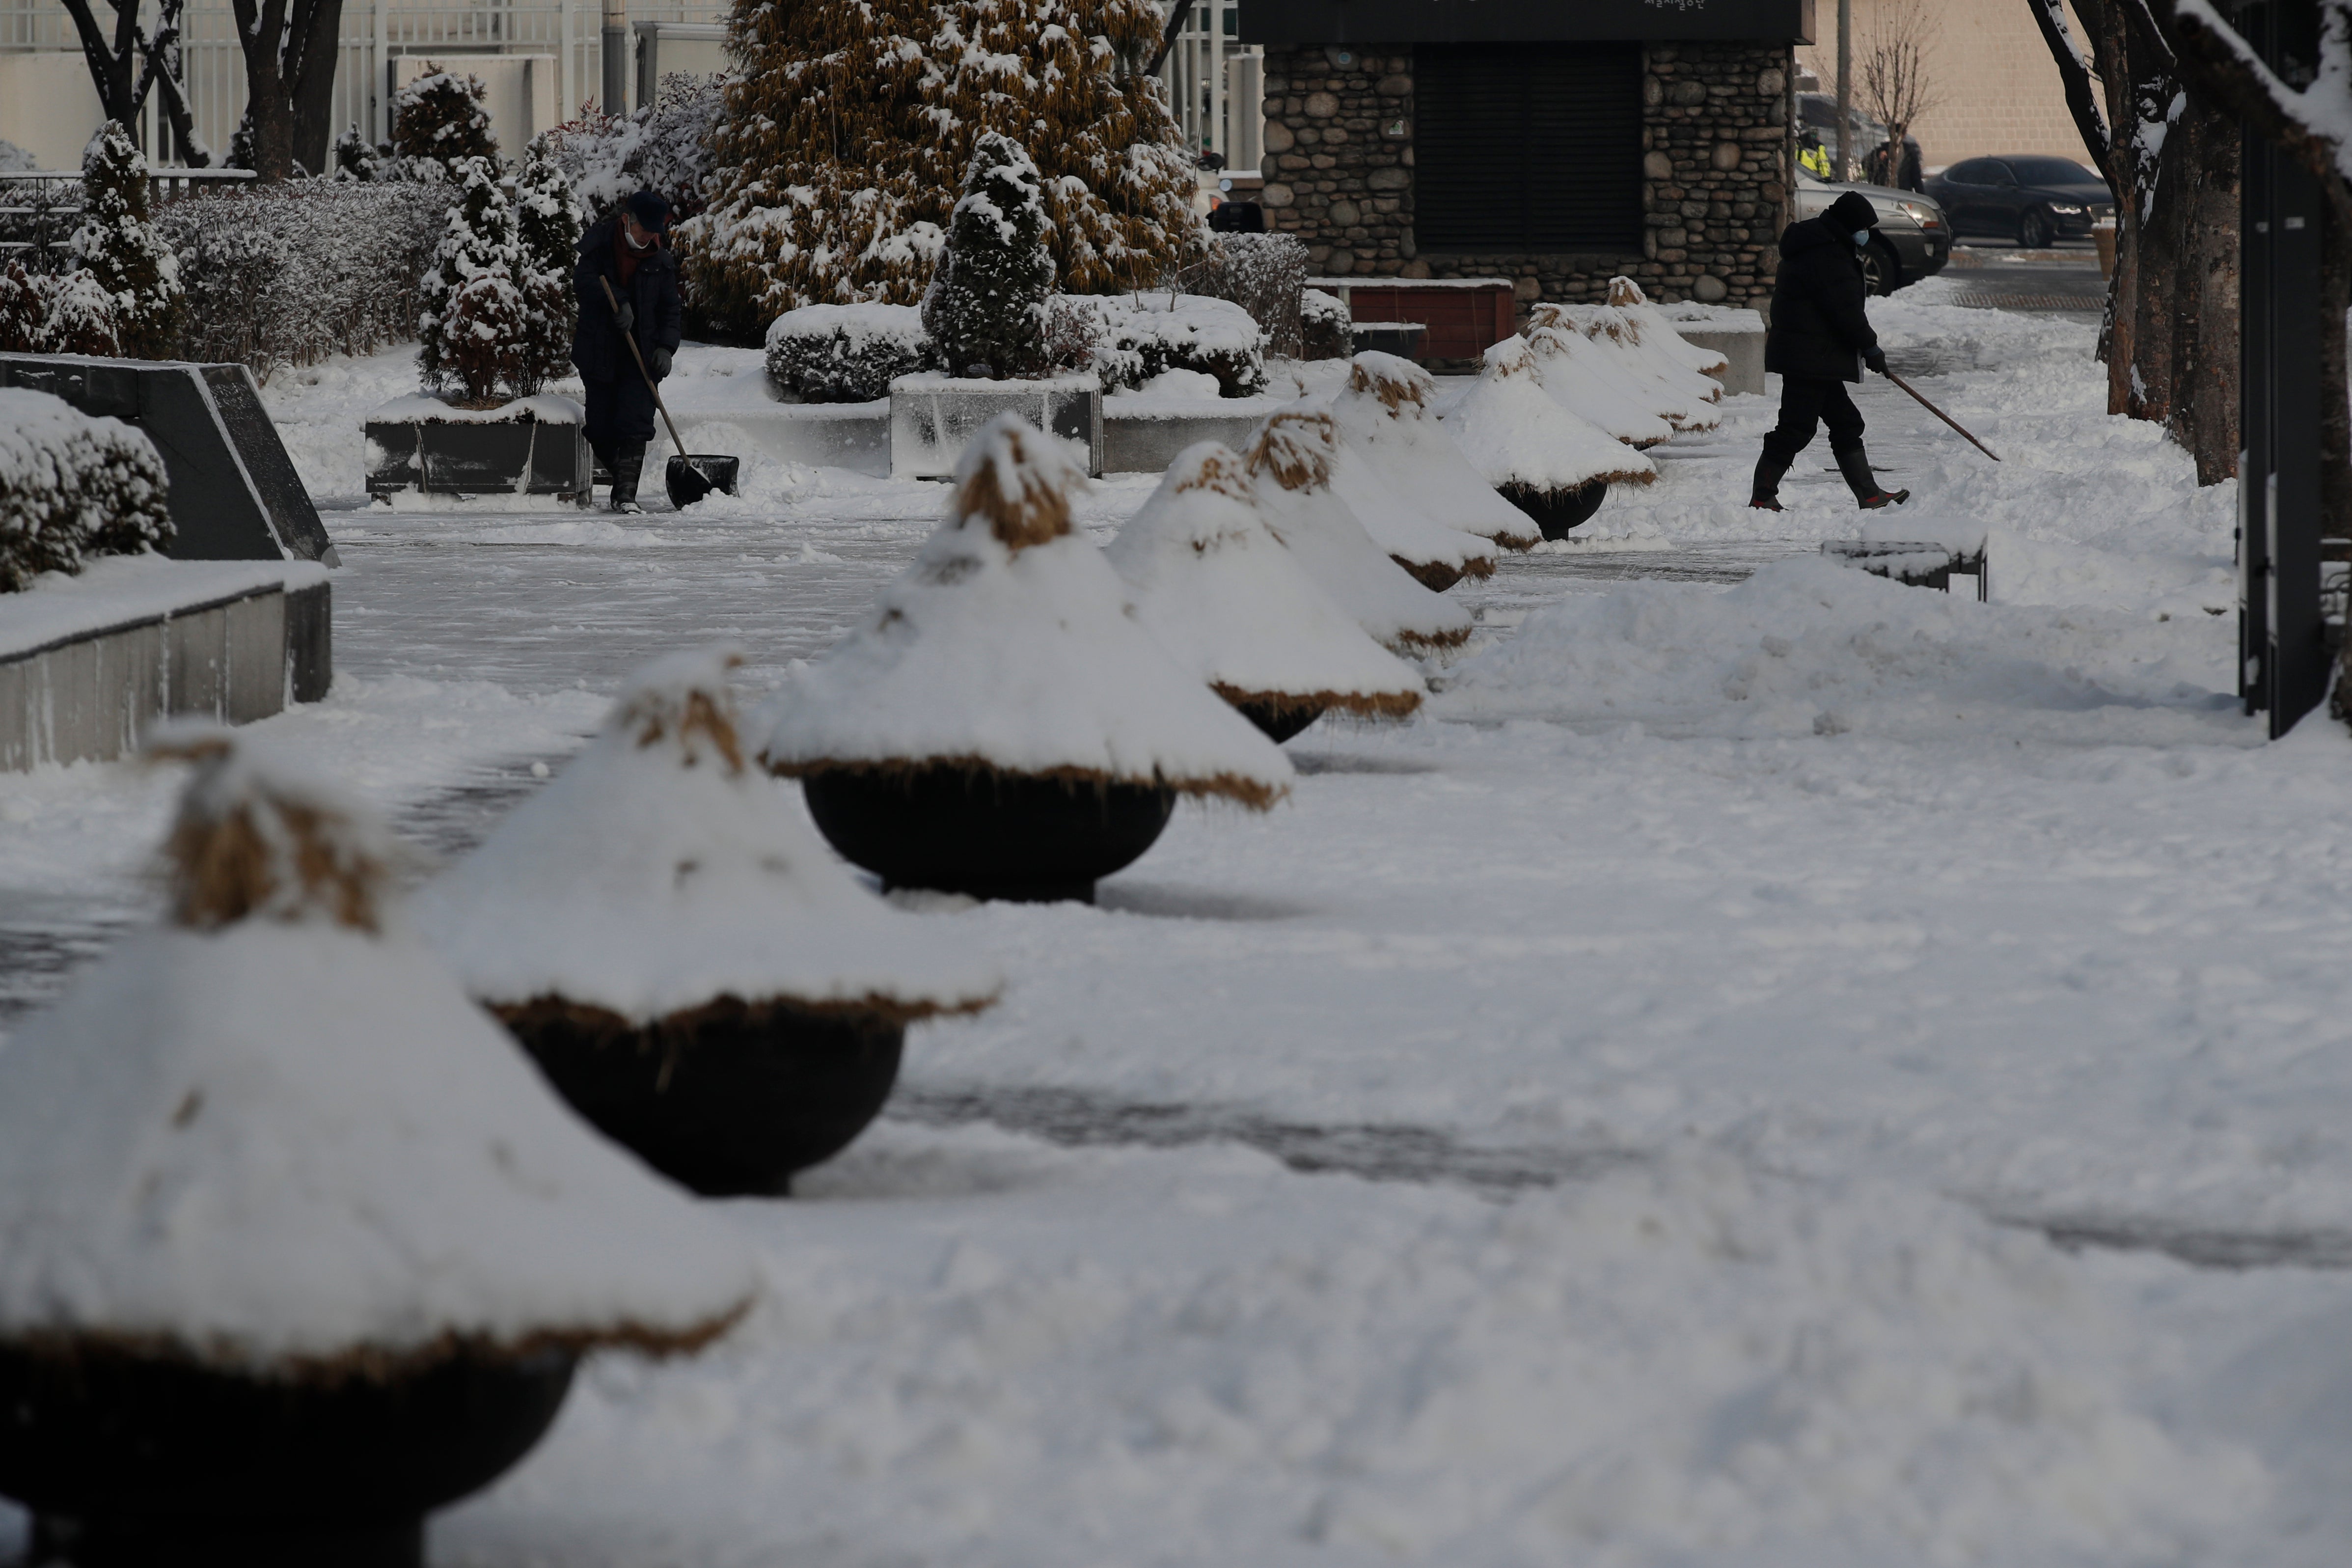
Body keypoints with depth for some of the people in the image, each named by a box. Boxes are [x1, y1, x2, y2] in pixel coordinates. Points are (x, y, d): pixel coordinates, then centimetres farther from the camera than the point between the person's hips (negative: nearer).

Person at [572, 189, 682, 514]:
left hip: (641, 356, 0)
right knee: (600, 429, 4)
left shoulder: (661, 260, 6)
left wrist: (666, 346, -6)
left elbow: (671, 309, 9)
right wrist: (618, 302, -28)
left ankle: (626, 493, -14)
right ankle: (622, 480, 24)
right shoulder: (599, 245, 0)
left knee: (635, 425, -13)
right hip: (599, 352, 0)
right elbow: (583, 281, -14)